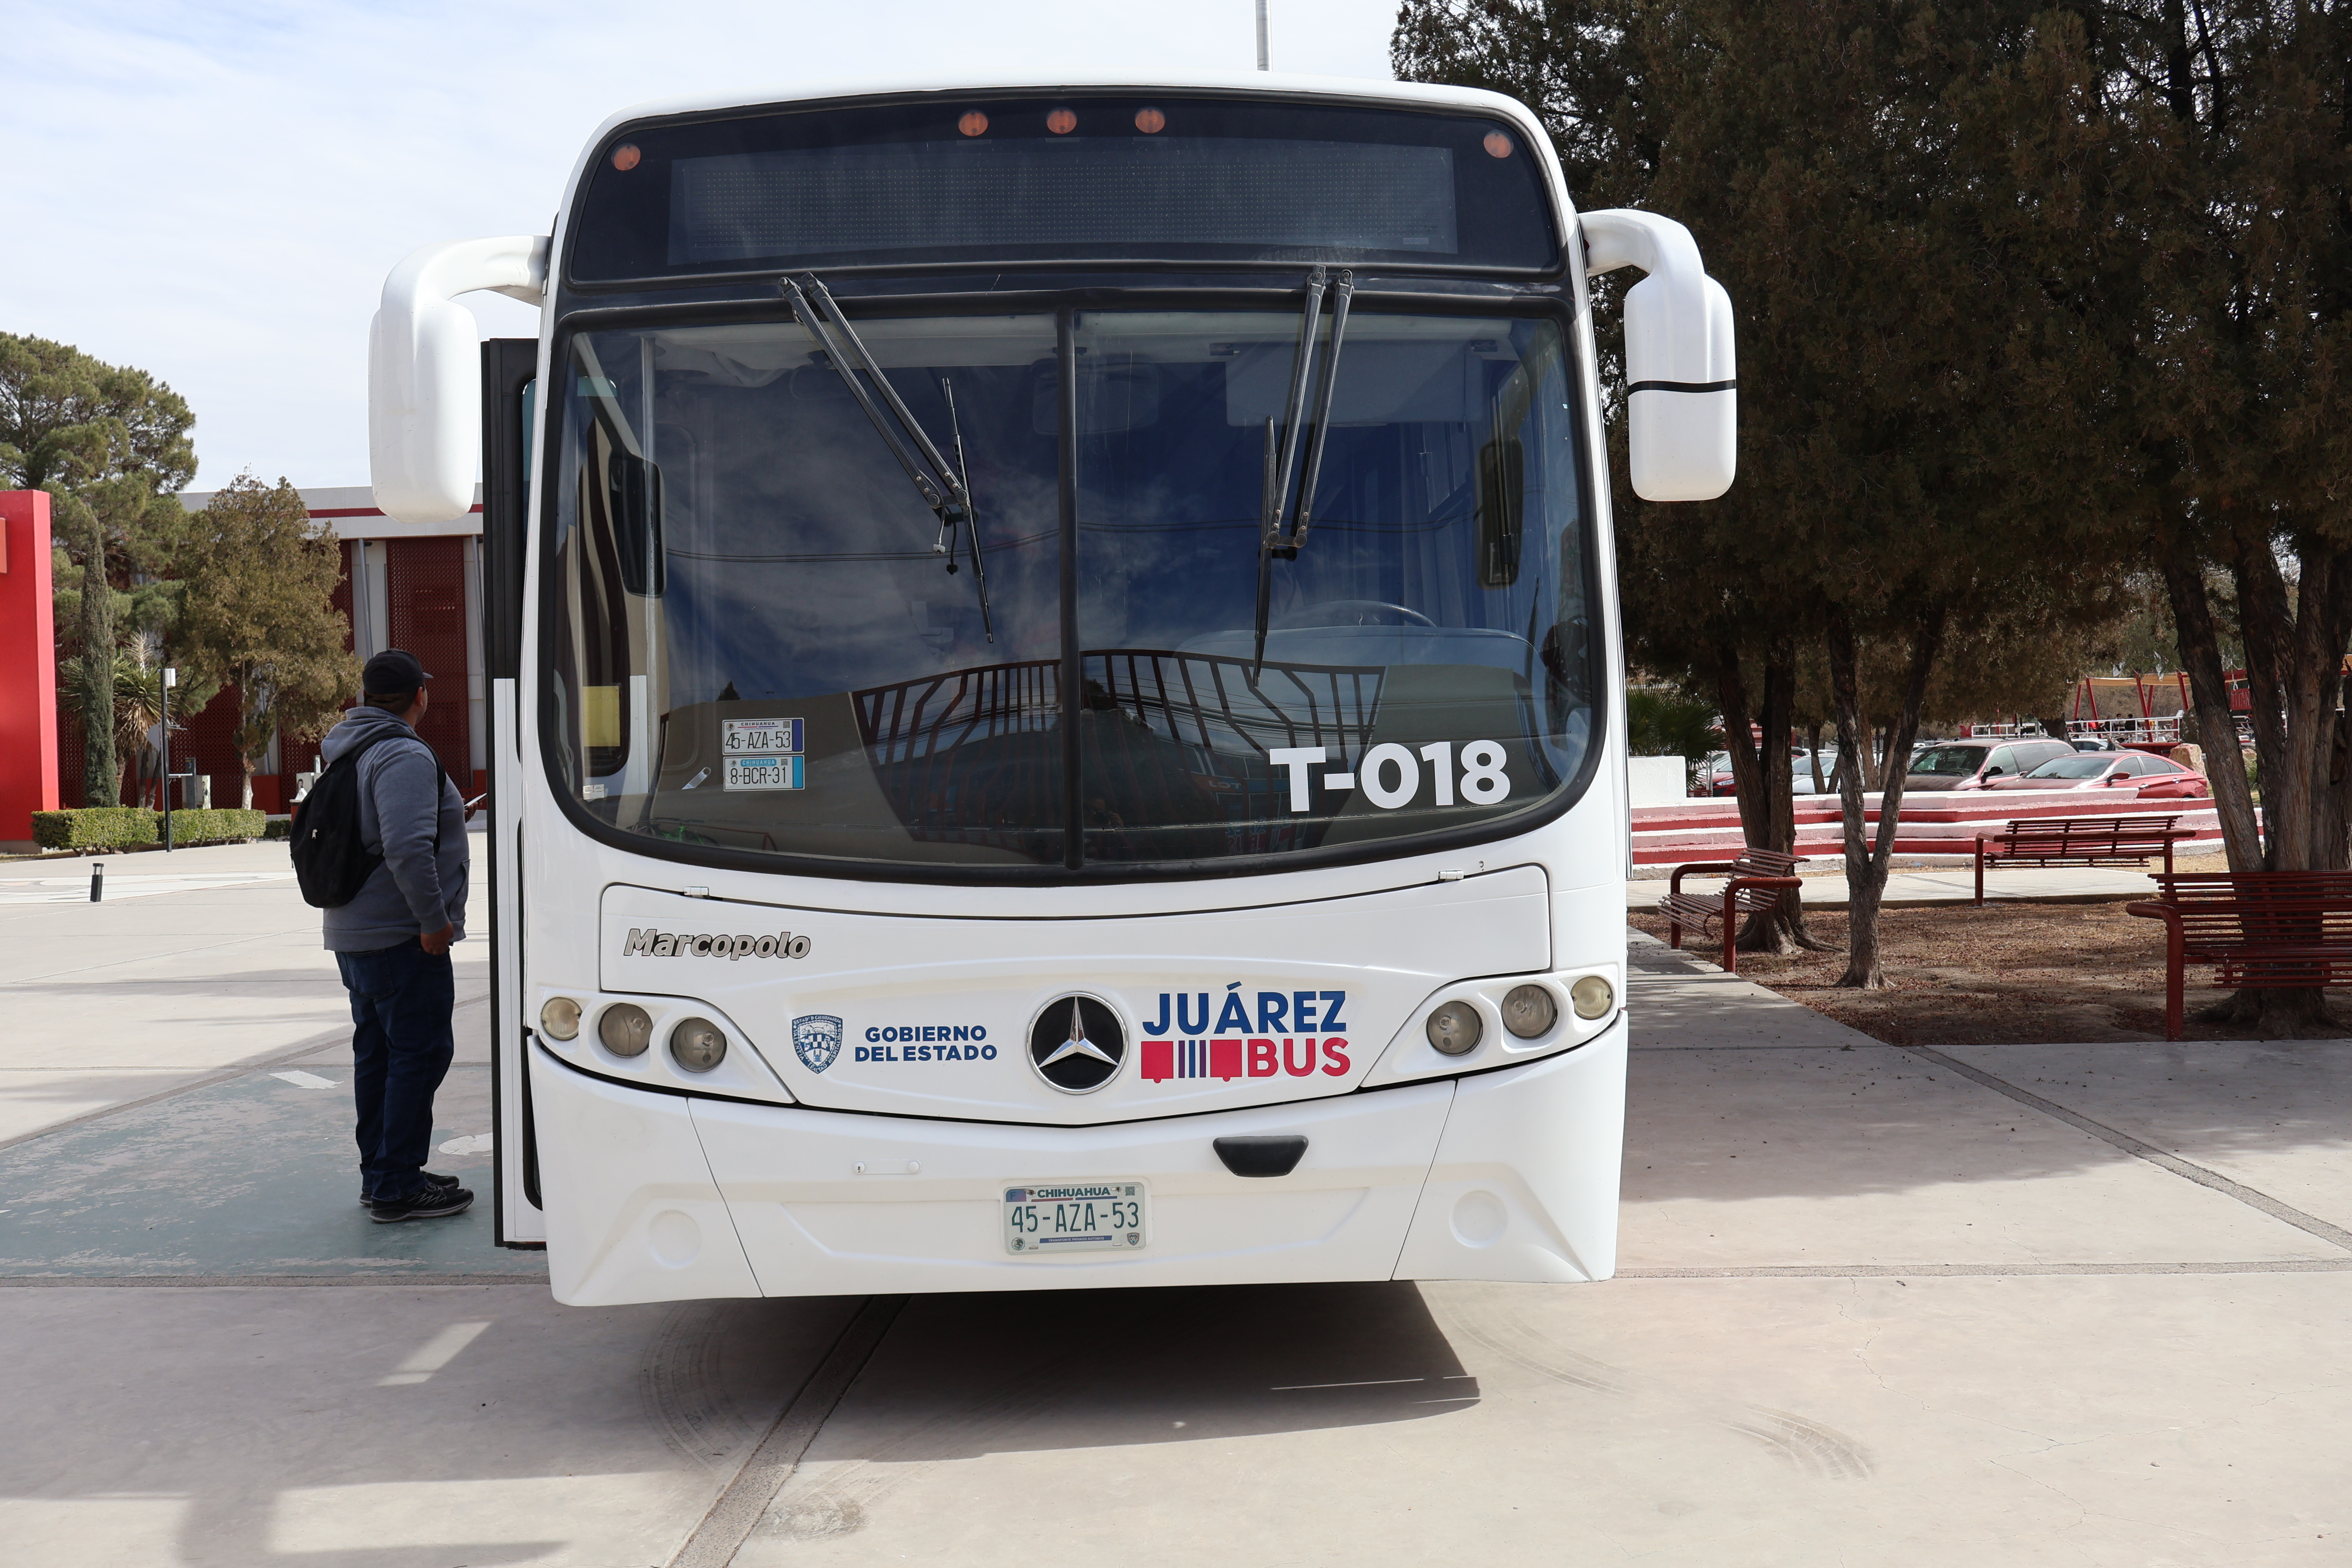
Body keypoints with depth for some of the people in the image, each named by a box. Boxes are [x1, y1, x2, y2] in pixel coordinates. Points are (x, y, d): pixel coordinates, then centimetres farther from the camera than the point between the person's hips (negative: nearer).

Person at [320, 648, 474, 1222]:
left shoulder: (345, 753, 15)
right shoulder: (405, 756, -18)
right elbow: (407, 848, -29)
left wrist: (447, 817, 30)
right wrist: (434, 918, -23)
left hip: (352, 933, 10)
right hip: (401, 937, -10)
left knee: (377, 1054, 15)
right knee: (420, 1053, -5)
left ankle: (379, 1176, 23)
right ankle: (398, 1188, -4)